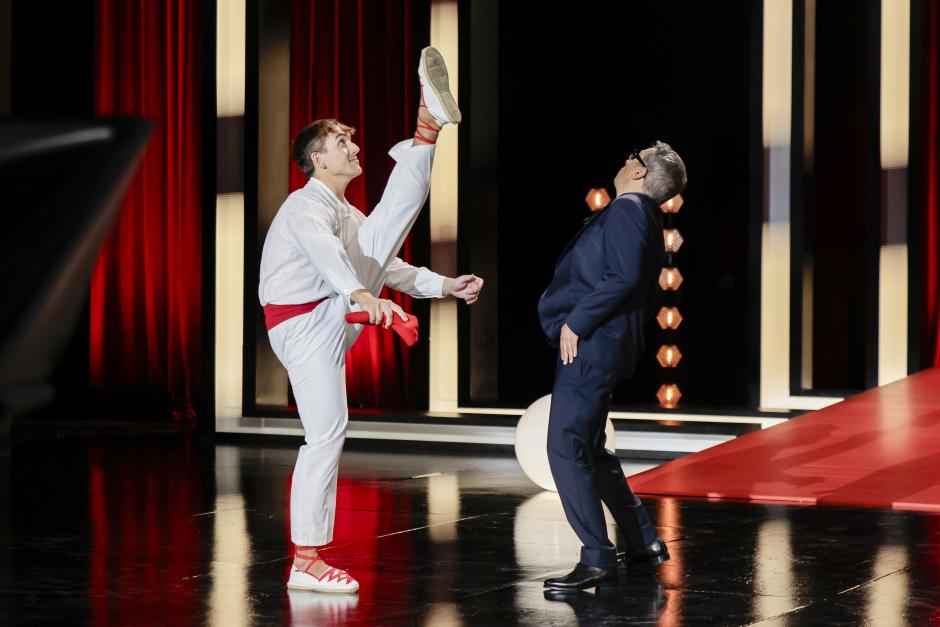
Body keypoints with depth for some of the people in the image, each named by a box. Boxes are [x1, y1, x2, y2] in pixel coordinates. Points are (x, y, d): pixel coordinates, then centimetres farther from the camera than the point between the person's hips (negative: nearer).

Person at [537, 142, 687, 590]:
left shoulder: (626, 209, -11)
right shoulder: (644, 217, 19)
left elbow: (623, 278, -24)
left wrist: (576, 322, -18)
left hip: (589, 346, -11)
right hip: (594, 347, 11)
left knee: (565, 449, -9)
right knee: (589, 450, 18)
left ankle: (598, 560, -8)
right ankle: (645, 543, 22)